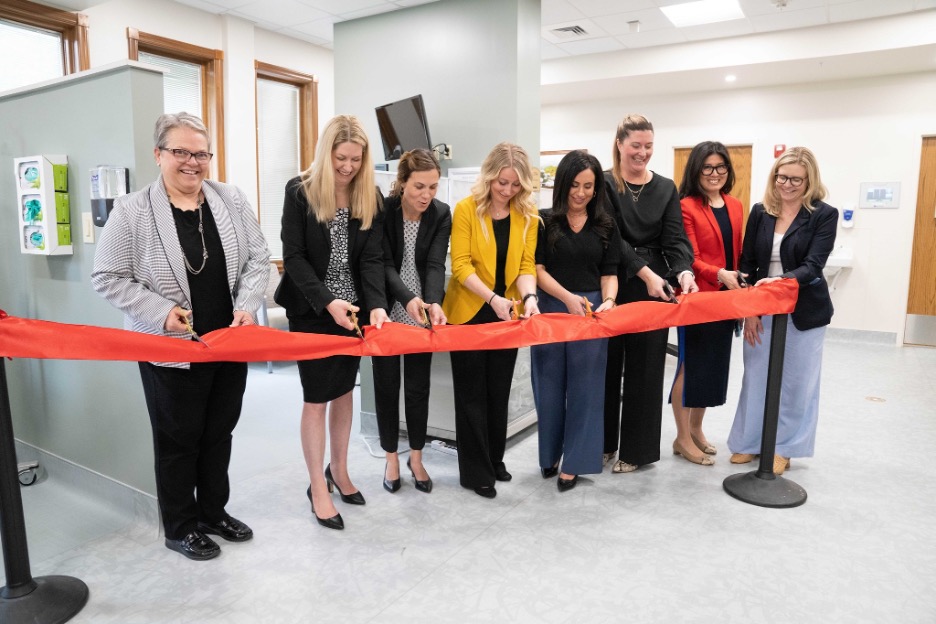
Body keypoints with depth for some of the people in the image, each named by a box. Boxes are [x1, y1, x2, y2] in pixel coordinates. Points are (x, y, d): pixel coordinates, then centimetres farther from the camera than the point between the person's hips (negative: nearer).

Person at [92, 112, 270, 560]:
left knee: (219, 433, 17)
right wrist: (160, 312, -18)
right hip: (170, 349, -4)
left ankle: (214, 512, 37)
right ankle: (180, 528, 30)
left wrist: (247, 305, -10)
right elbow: (108, 278, -6)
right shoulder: (131, 211, -9)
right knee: (178, 440, 11)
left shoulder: (232, 201, 1)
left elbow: (258, 259, 4)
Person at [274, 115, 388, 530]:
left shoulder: (370, 197, 0)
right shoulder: (299, 191, -9)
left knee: (344, 390, 14)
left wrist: (376, 304, -22)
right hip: (312, 309, -4)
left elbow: (372, 258, -6)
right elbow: (294, 256, -13)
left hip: (353, 308, 4)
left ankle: (339, 469, 32)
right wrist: (327, 301, -25)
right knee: (317, 397, 1)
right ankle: (317, 487, 15)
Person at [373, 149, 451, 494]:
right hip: (388, 313, -1)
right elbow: (384, 264, -19)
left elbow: (435, 265, -15)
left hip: (422, 315, 2)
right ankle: (391, 458, 25)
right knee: (386, 385, 7)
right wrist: (407, 299, -36)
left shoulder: (442, 214, -7)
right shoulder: (382, 210, -13)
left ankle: (416, 458, 26)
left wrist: (434, 303, -34)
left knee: (418, 386, 9)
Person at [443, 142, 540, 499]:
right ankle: (475, 472, 16)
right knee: (472, 393, 5)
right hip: (469, 314, -3)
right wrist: (492, 298, -28)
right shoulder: (466, 209, -12)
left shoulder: (528, 215, -2)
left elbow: (526, 265, -4)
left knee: (499, 391, 15)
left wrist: (528, 297, -23)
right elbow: (460, 266, -16)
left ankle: (494, 460, 32)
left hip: (506, 315, 4)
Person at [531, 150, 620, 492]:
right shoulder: (545, 222, 0)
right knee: (550, 385, 9)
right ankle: (550, 454, 27)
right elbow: (538, 270, -5)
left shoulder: (606, 226, 7)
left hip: (591, 312, 1)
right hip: (551, 309, -1)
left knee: (584, 387, 5)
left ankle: (574, 462, 17)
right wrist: (568, 297, -19)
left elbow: (609, 273, 5)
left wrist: (608, 300, -16)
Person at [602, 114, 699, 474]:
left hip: (654, 288, 2)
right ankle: (603, 442, 22)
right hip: (612, 285, -2)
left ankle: (637, 449, 19)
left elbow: (675, 239, 0)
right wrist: (645, 272, -22)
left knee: (645, 368, 6)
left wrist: (683, 272, -20)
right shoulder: (603, 184, -2)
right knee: (607, 364, 6)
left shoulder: (666, 188, 9)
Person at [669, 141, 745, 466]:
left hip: (725, 299, 7)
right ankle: (682, 438, 14)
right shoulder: (686, 207, -10)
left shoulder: (735, 207, 11)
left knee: (714, 364, 14)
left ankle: (696, 429, 29)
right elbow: (689, 259, -15)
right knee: (690, 364, 1)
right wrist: (720, 274, -29)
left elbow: (739, 252, 15)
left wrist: (742, 289, 8)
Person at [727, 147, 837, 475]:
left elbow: (813, 266, -15)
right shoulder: (760, 212, 3)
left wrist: (783, 280, -34)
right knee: (756, 377, 10)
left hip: (804, 311, -2)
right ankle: (749, 442, 24)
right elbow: (747, 263, 3)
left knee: (796, 382, 8)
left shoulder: (824, 215, -6)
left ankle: (784, 447, 22)